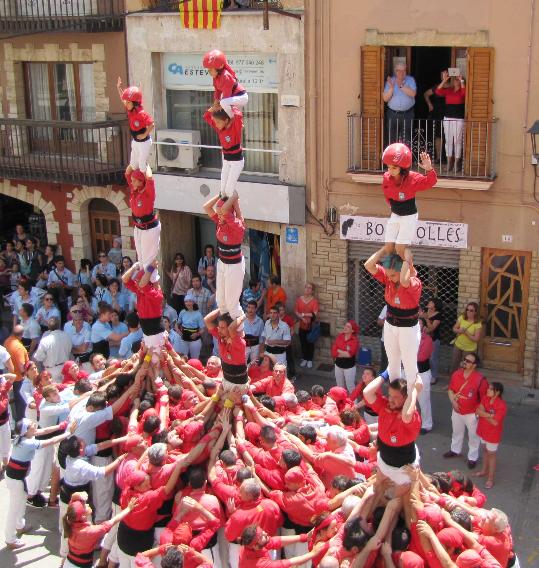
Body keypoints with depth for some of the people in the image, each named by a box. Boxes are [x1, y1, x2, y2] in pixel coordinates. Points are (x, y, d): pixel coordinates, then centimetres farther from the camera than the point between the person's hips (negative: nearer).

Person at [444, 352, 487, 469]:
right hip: (457, 411, 5)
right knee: (457, 432, 27)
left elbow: (484, 399, -15)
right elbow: (450, 390, 5)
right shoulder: (456, 374, -9)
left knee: (473, 436, 13)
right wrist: (453, 401, -11)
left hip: (472, 414, -5)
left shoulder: (480, 379, -24)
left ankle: (473, 457, 32)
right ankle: (455, 450, 50)